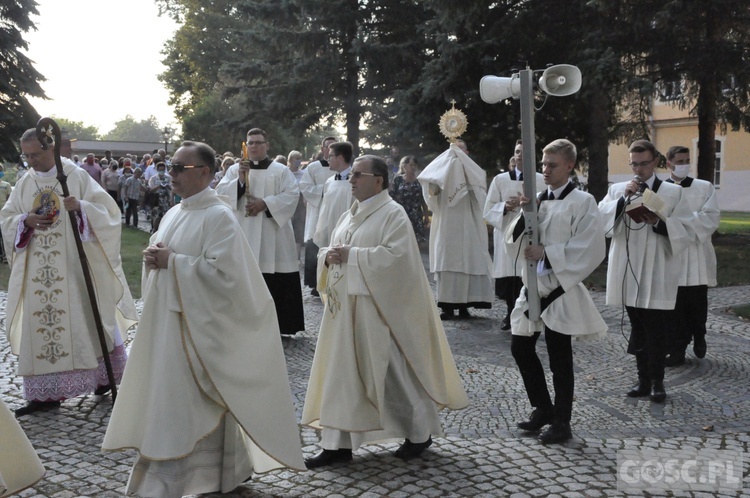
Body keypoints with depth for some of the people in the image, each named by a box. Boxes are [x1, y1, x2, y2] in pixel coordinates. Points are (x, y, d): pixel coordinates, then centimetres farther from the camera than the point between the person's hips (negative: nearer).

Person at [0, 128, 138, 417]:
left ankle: (103, 376, 19)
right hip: (38, 271, 4)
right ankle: (47, 393, 9)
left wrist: (81, 207, -26)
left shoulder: (76, 176, -3)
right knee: (40, 325, 3)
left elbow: (107, 209, -7)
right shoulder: (24, 184, 11)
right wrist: (25, 220, -9)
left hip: (73, 267, -4)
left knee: (84, 319, 1)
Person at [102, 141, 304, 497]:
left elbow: (222, 271, -22)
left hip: (195, 327, -8)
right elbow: (161, 252, 21)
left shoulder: (218, 217, -13)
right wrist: (153, 258, -2)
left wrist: (172, 262, -18)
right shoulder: (175, 213, 13)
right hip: (166, 321, 8)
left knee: (176, 405, -4)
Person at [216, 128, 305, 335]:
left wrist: (265, 203, -15)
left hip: (272, 237, -1)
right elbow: (220, 193, 1)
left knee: (275, 283, -2)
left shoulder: (281, 170, 7)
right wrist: (240, 180, -14)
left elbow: (292, 195, -5)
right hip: (243, 236, 2)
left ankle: (278, 324, 7)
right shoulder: (234, 170, 12)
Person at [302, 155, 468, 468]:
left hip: (378, 308, -8)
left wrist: (352, 256, -20)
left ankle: (420, 433, 22)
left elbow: (395, 255, -21)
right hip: (345, 307, 8)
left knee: (394, 372, 2)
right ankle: (338, 444, 12)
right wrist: (329, 256, -4)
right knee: (340, 372, 5)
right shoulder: (349, 216, 16)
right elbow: (332, 251, 19)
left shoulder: (393, 214, -8)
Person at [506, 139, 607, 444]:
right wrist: (523, 214, -10)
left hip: (559, 290, -6)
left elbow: (590, 249, -17)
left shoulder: (582, 202, -8)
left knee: (559, 358, 2)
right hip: (533, 287, 7)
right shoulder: (537, 200, 8)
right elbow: (514, 242, 6)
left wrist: (547, 254, -20)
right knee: (520, 348, 12)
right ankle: (543, 409, 30)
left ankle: (561, 422, 18)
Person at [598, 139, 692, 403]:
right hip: (628, 275, 3)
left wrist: (659, 222, -20)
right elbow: (601, 223, -6)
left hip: (658, 276, -3)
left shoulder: (673, 192, 1)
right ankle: (644, 379, 21)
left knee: (657, 330, 0)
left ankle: (657, 380, 12)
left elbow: (686, 234, -3)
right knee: (638, 329, 11)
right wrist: (623, 199, -15)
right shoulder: (617, 190, 8)